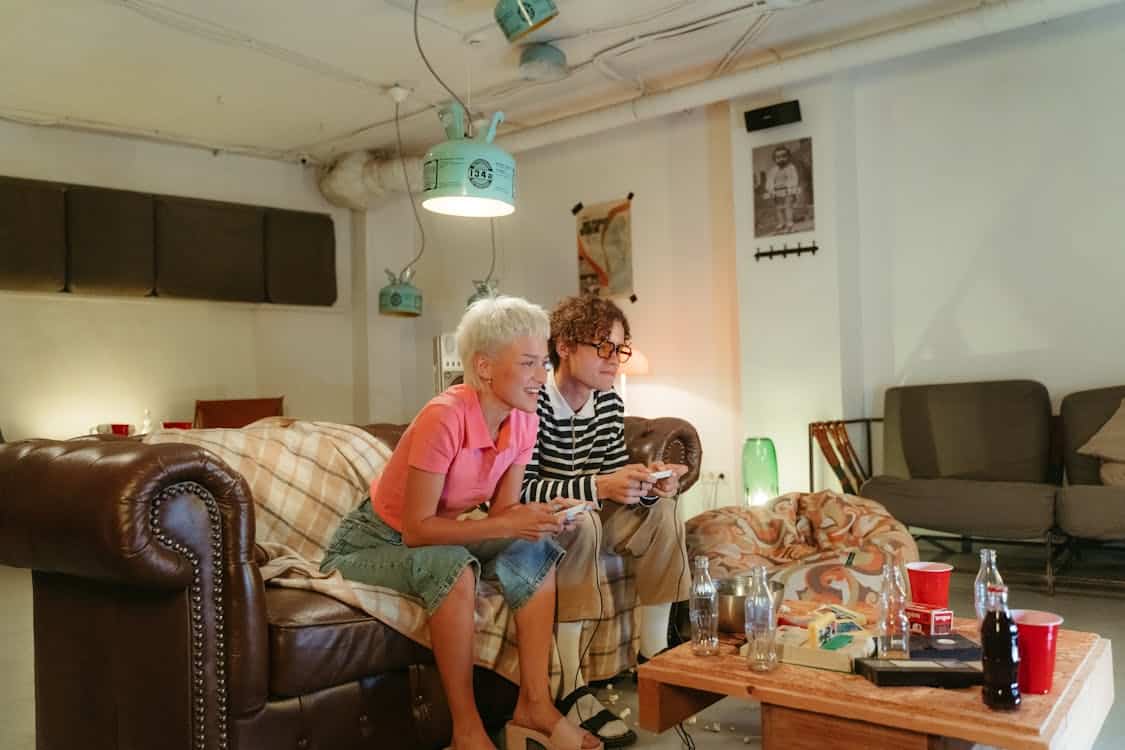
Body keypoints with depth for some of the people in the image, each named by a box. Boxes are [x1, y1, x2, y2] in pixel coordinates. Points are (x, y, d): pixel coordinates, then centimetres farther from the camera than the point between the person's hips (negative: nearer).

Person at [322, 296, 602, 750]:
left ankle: (534, 706, -10)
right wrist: (506, 525, -33)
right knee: (454, 568, -34)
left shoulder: (523, 421, -9)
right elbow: (416, 529, -29)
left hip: (438, 536, 7)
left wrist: (537, 518, -27)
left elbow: (502, 514, -6)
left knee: (535, 552, -13)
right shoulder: (444, 417, -31)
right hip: (371, 543, -7)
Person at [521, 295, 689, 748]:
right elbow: (521, 490, -31)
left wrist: (648, 482, -19)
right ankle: (571, 689, -31)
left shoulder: (609, 403, -1)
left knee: (659, 508, -6)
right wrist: (597, 487, -39)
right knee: (581, 521, -34)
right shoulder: (534, 403, -25)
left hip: (582, 521, 8)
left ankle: (653, 655, 3)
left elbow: (615, 473, 3)